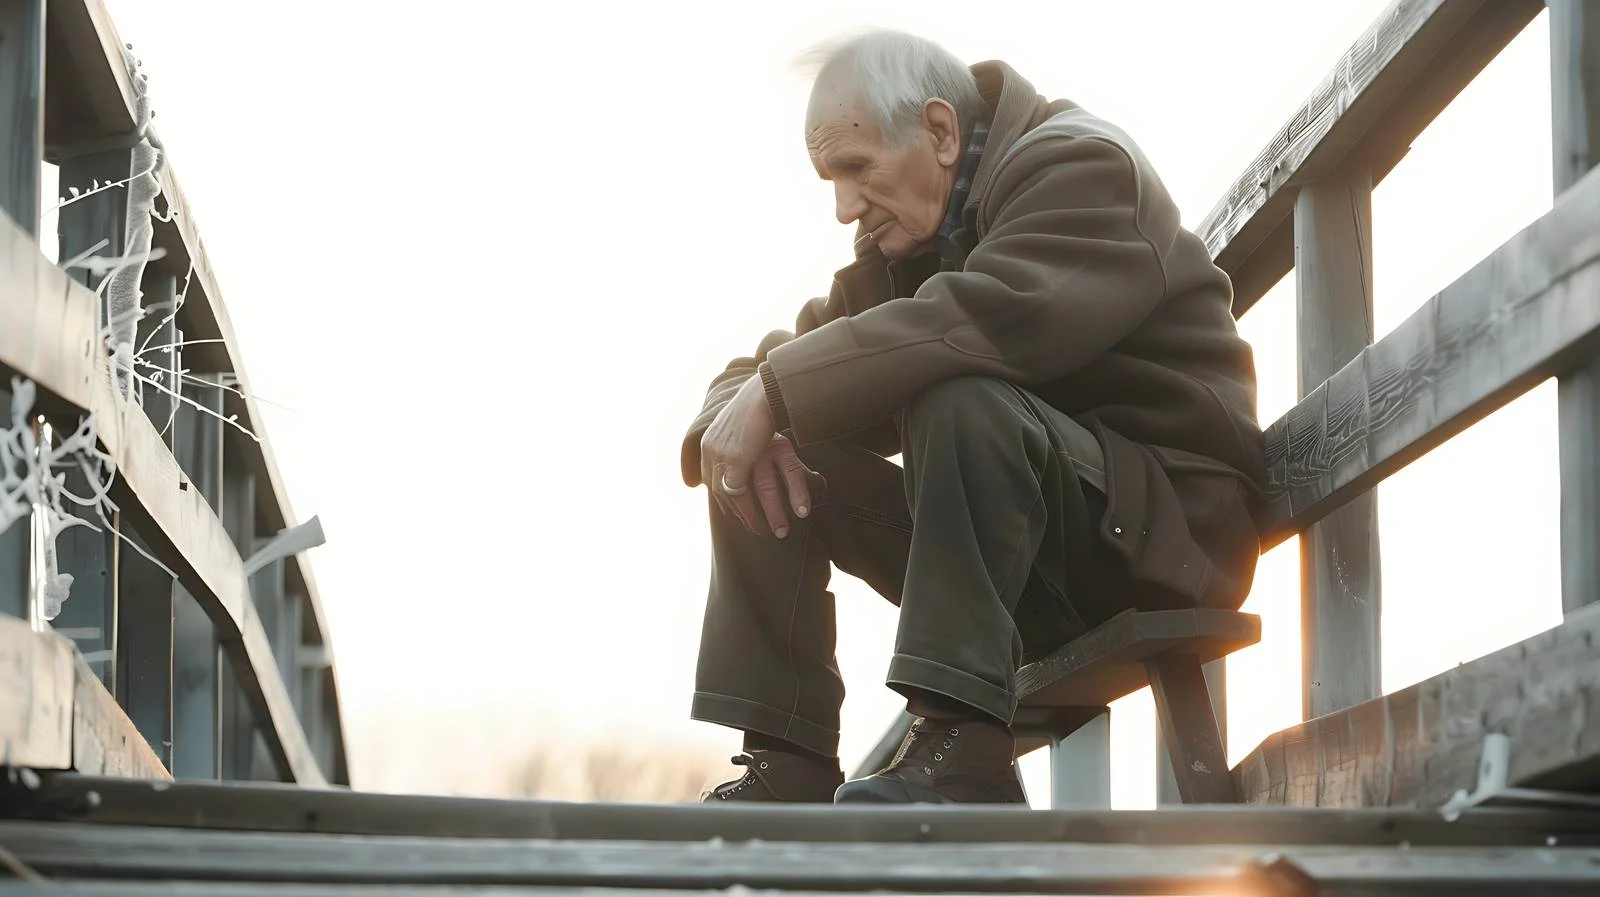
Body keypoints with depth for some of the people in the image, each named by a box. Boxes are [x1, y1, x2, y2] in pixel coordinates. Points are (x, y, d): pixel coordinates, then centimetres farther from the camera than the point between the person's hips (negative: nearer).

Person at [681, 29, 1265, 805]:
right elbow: (778, 356, 10)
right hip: (1040, 568, 8)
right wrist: (735, 417, -16)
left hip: (1167, 522, -8)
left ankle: (963, 748, -36)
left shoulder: (1080, 167, -10)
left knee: (962, 398, -33)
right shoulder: (905, 239, 15)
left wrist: (778, 393, -29)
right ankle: (786, 769, -12)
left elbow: (990, 316, -31)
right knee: (775, 467, -3)